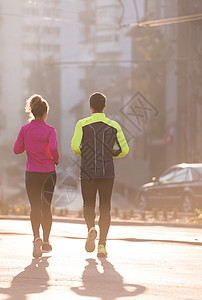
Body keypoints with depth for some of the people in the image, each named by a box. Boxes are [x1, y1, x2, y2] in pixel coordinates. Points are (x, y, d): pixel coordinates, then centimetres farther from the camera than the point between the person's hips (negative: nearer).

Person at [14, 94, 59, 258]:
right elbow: (53, 148, -22)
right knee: (46, 207, 13)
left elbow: (17, 149, 2)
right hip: (48, 172, -1)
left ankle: (37, 237, -22)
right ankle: (46, 242, 20)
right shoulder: (50, 130, -9)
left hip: (31, 172, 1)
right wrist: (57, 161, -3)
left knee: (35, 207, 1)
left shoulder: (25, 129, -1)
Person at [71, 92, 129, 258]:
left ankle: (91, 228, -18)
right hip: (107, 171, 1)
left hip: (88, 171, -1)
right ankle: (102, 245, -4)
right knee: (105, 207, 6)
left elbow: (75, 146, -12)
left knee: (89, 205, 13)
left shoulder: (82, 124, -2)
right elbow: (124, 150, 2)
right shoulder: (114, 125, 3)